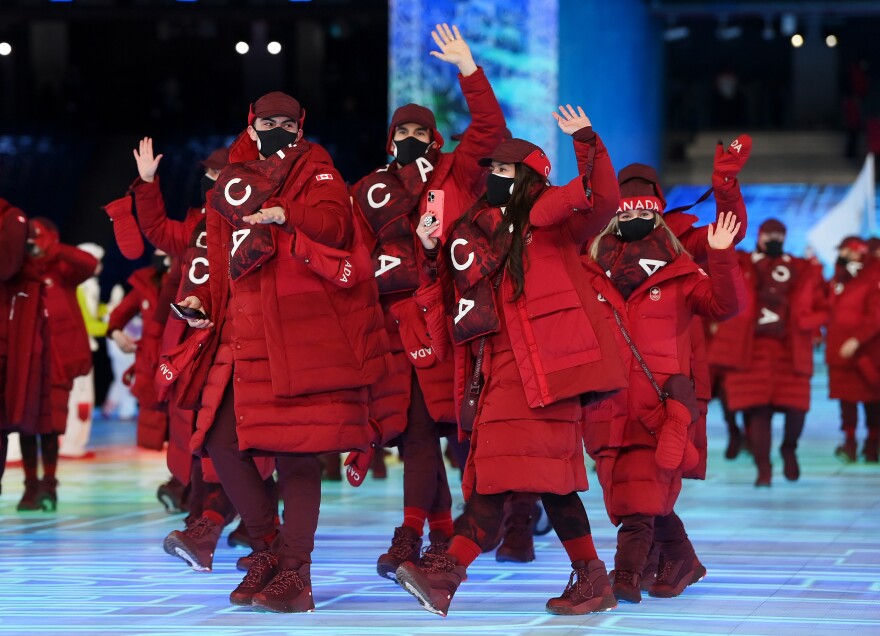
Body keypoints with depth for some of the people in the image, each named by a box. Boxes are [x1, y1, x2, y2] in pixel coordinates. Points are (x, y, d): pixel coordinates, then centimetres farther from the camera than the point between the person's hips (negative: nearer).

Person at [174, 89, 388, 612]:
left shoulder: (315, 171, 6)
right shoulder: (230, 185, 20)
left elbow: (334, 225, -14)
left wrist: (284, 215, -30)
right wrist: (203, 300, 7)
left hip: (299, 329, -6)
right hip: (240, 331, 6)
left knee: (296, 450, -9)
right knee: (221, 439, -1)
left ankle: (295, 575, -7)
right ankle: (270, 549, 15)